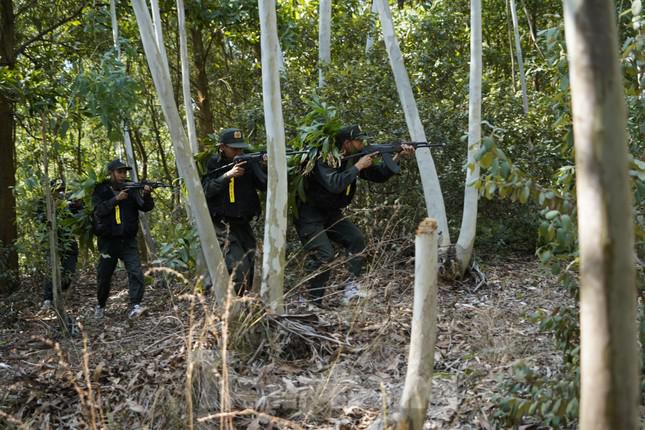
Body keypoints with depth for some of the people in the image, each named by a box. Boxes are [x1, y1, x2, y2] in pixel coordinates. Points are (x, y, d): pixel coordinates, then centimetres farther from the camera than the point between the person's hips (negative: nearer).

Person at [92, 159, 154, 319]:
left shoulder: (131, 190, 4)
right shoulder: (100, 191, 0)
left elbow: (146, 207, -7)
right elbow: (98, 210, -15)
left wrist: (147, 195, -27)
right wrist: (116, 199, -24)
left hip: (128, 241, 1)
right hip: (108, 241, -1)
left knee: (136, 273, -16)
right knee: (104, 276, 10)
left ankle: (135, 307, -18)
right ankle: (101, 305, 31)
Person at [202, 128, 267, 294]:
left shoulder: (248, 163, 4)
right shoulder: (212, 164, -1)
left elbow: (266, 185, -7)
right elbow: (206, 190, -15)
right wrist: (229, 174, -23)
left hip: (244, 224, 5)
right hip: (223, 226, -5)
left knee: (249, 274, 10)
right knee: (239, 270, -19)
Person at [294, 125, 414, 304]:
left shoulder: (352, 160, 2)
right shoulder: (324, 160, -22)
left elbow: (379, 175, 5)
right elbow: (335, 184, -38)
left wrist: (398, 156, -8)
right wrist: (358, 166, -28)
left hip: (331, 214, 8)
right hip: (309, 216, -8)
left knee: (357, 239, -12)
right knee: (325, 255, -19)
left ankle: (351, 287, -9)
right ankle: (311, 300, -5)